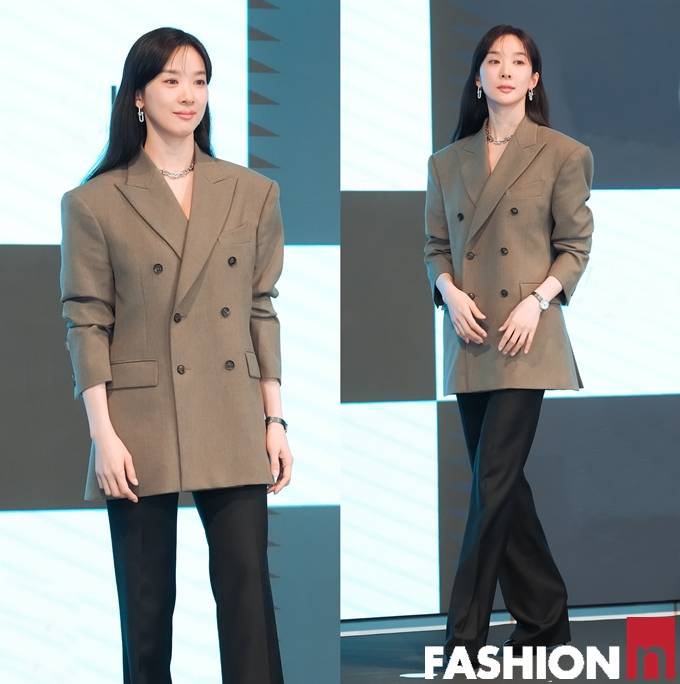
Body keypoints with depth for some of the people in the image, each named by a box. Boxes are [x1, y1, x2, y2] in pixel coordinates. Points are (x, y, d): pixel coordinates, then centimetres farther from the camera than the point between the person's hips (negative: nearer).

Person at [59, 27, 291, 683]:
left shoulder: (252, 194, 8)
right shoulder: (94, 204, 0)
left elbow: (262, 311, 10)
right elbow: (86, 325, -2)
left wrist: (275, 419, 5)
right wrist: (103, 435, -9)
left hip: (232, 427, 2)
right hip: (142, 426, -2)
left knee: (247, 588, -1)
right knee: (146, 601, 5)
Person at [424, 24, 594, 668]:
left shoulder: (561, 154, -1)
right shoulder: (448, 162, 11)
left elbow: (575, 245, 0)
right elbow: (436, 245, 14)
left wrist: (537, 300, -14)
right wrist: (450, 291, -6)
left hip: (525, 339, -5)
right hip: (468, 340, 5)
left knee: (492, 483, -9)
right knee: (502, 481, 10)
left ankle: (463, 635, -6)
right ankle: (543, 613, 24)